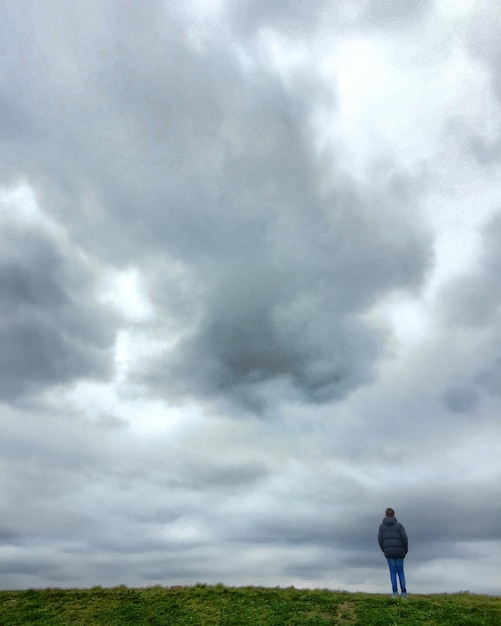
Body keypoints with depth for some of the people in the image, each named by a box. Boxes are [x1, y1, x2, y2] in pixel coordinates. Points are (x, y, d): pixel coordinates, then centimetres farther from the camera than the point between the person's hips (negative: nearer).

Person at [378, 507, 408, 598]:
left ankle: (395, 592, -1)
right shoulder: (399, 525, -1)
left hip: (388, 552, 1)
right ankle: (403, 592, 5)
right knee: (400, 572, 11)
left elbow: (380, 540, 0)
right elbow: (404, 538, -7)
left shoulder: (382, 526, 4)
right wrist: (405, 551, 7)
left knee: (393, 572, 7)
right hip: (399, 552, -1)